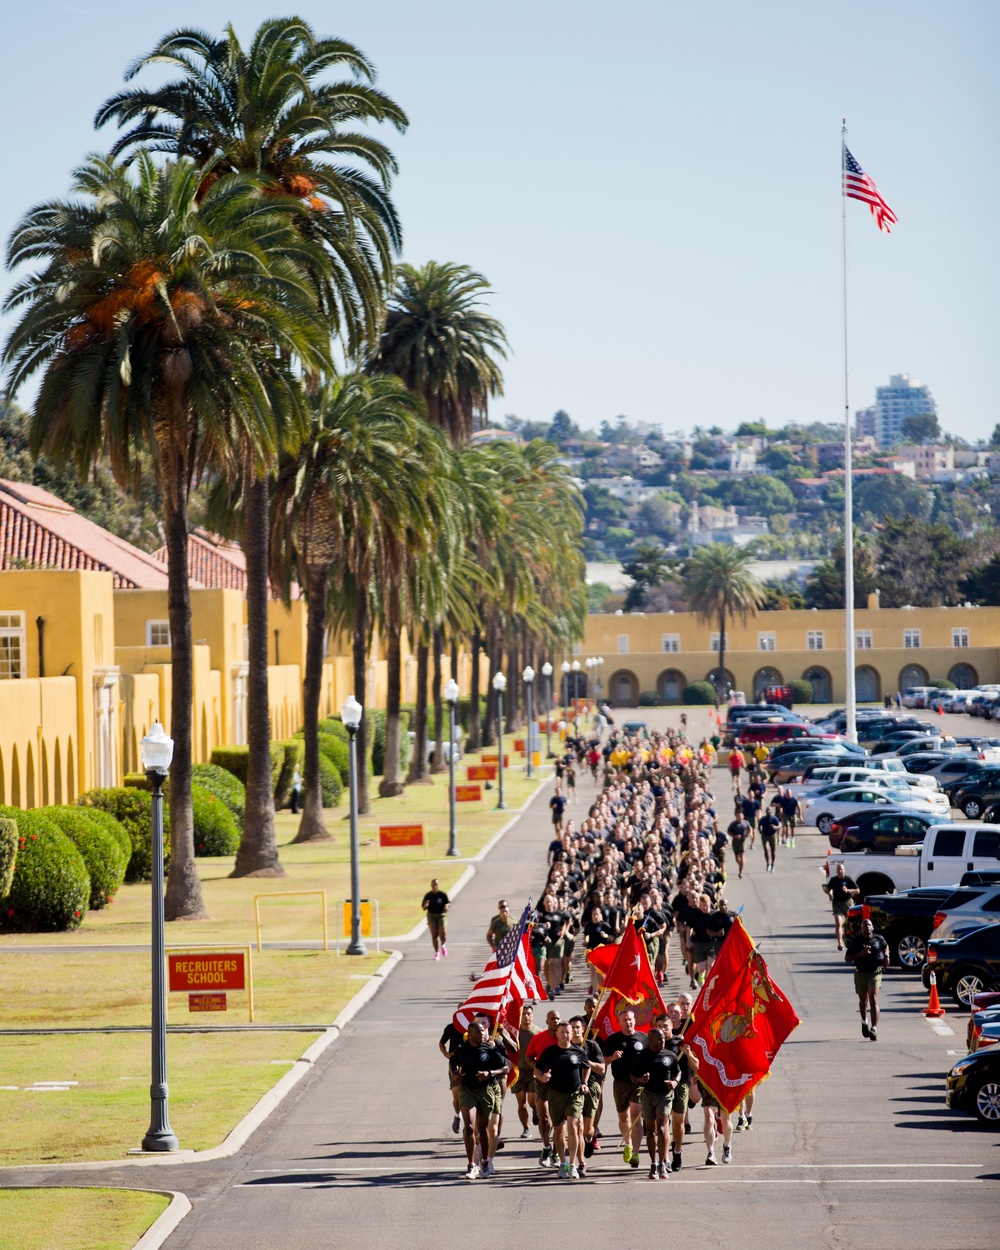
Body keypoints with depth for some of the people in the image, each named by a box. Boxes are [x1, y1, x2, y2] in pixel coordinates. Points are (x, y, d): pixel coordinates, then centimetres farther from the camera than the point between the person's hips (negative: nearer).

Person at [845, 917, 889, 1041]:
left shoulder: (879, 939, 2)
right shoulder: (856, 941, -2)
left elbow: (886, 946, 26)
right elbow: (847, 958, -3)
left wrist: (886, 955, 5)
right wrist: (860, 954, -17)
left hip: (875, 973, -2)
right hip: (861, 974, 2)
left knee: (873, 1000, -16)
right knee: (863, 1000, 19)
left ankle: (874, 1029, -22)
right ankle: (864, 1022, 47)